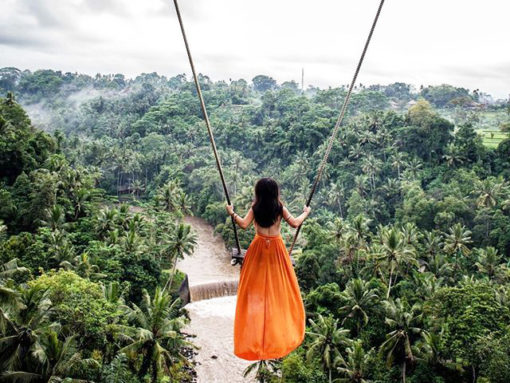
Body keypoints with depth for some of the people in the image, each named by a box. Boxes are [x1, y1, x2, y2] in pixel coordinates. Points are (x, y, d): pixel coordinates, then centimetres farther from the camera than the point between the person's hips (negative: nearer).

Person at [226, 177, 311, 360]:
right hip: (276, 248, 0)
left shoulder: (255, 208, -9)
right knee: (278, 287, 12)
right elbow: (295, 223, -7)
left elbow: (244, 224, -15)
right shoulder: (280, 208, -8)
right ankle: (282, 327, 24)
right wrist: (305, 213, 11)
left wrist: (232, 213, 0)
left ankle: (255, 329, 19)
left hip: (259, 248, 0)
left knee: (257, 288, 10)